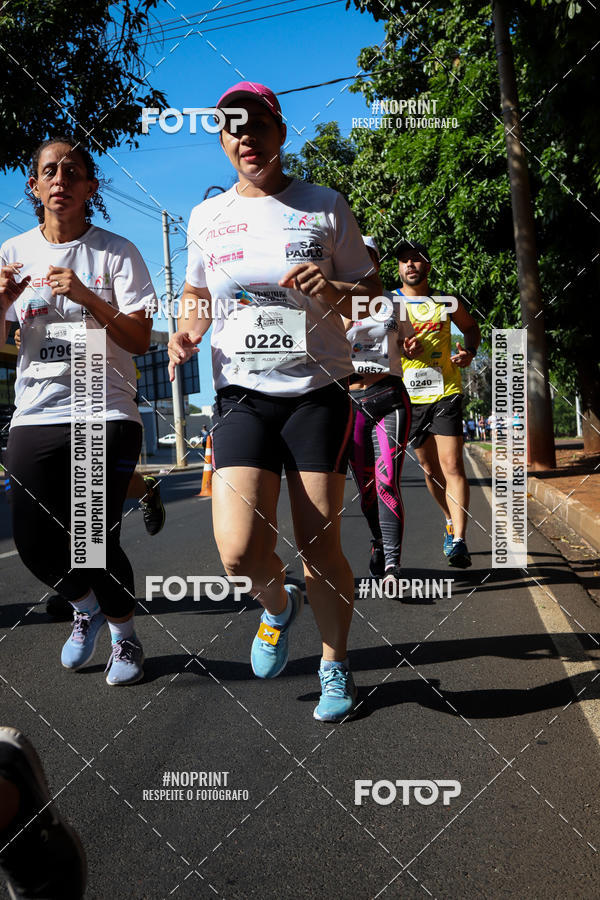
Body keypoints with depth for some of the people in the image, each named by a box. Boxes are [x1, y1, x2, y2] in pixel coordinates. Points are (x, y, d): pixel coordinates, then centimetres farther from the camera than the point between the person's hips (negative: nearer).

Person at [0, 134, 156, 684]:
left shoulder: (117, 253, 1)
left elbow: (140, 340, -5)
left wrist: (87, 297, -19)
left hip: (107, 415, -3)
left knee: (95, 538, -10)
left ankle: (125, 635, 18)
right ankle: (86, 608, 33)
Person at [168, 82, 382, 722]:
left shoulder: (326, 207, 6)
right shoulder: (205, 217, 12)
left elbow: (371, 294, 10)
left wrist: (334, 290, -13)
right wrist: (186, 332, 3)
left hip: (318, 390, -1)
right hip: (241, 395, 1)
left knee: (320, 546, 0)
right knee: (239, 553, -14)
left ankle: (335, 666, 24)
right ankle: (278, 604, 22)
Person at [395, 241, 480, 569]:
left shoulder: (446, 303, 8)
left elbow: (470, 327, 25)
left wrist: (469, 352, 3)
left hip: (446, 393, -1)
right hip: (410, 397, 1)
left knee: (452, 466, -12)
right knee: (430, 468, 10)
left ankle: (459, 542, -14)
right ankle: (451, 522, 32)